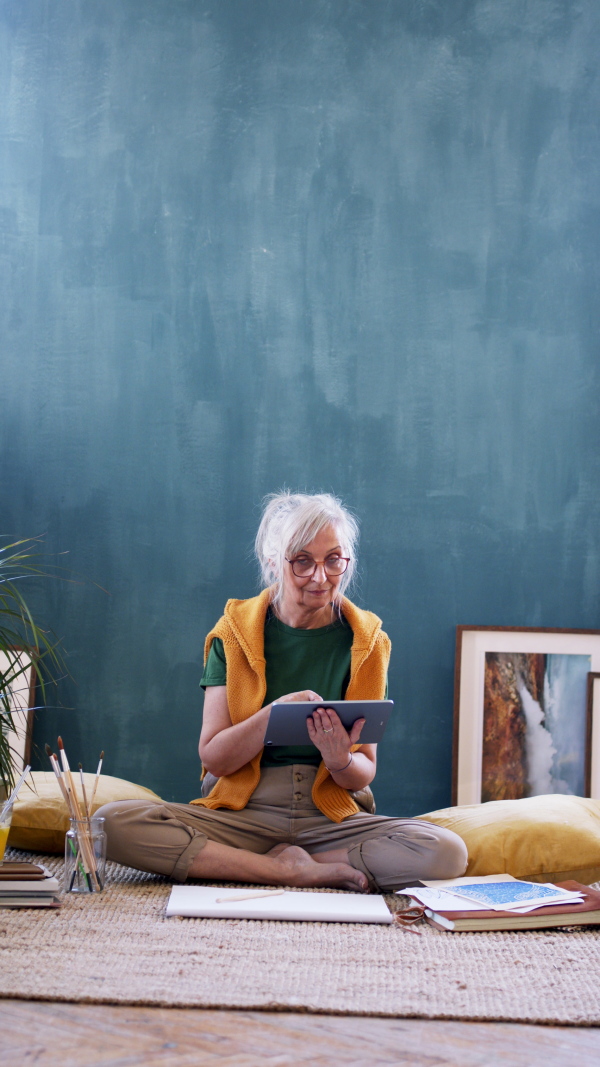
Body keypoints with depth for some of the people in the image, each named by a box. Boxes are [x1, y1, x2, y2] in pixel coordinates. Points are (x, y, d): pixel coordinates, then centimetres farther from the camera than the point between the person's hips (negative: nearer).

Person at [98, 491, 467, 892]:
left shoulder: (366, 640, 5)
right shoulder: (236, 632, 3)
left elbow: (364, 773, 5)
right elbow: (213, 758, -4)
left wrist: (341, 761, -19)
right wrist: (274, 715, -22)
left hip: (333, 816, 1)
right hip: (241, 811, 0)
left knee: (447, 852, -28)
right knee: (114, 822, -28)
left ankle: (277, 862, -15)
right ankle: (296, 871, -20)